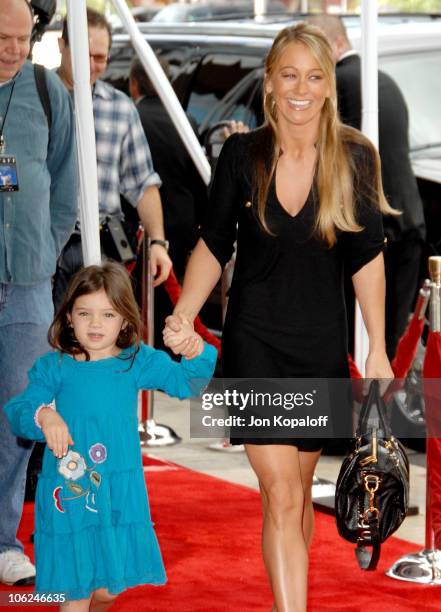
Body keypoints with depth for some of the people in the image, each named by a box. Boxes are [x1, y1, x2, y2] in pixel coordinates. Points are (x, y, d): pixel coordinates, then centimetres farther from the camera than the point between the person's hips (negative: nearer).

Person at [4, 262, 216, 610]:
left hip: (120, 493, 2)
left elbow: (184, 383, -1)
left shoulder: (137, 363, 3)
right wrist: (43, 415, -27)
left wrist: (196, 354, -22)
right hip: (68, 490, -2)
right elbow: (18, 411, -5)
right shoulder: (54, 367, -2)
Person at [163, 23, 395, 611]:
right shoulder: (242, 154, -5)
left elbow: (366, 259, -1)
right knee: (281, 495, -11)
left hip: (322, 347, 1)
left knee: (297, 493, 13)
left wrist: (378, 351, -2)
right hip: (254, 342, -1)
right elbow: (214, 245, 4)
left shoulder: (354, 158, -5)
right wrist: (183, 316, -7)